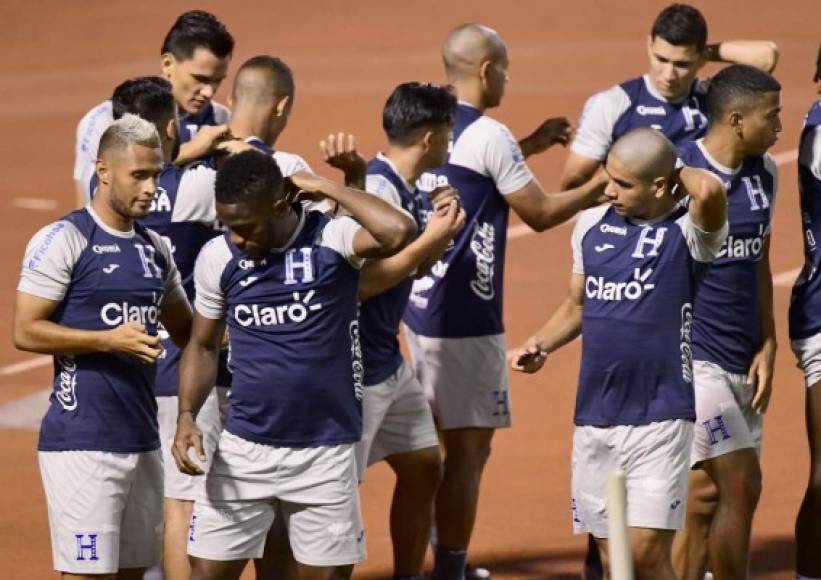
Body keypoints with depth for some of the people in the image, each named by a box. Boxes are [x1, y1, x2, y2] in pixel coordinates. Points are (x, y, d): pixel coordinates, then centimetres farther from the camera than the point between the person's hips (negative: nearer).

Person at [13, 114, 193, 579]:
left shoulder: (154, 248, 14)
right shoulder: (63, 240, -8)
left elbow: (187, 331, 24)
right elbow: (25, 331, -12)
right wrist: (108, 340, -20)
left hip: (142, 440, 8)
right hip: (83, 440, -8)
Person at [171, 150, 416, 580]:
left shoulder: (331, 239, -11)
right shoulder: (217, 257, -1)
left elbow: (398, 232, -32)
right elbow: (203, 346, 11)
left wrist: (326, 188, -20)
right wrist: (187, 415, -5)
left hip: (325, 452, -2)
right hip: (244, 448, 2)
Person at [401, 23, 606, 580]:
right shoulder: (489, 135, -16)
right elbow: (541, 212, -9)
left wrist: (530, 146, 26)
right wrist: (600, 187, 4)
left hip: (420, 305, 9)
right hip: (465, 318, -9)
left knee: (441, 442, 19)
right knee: (469, 448, -2)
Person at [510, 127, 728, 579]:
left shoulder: (687, 232, -10)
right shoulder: (591, 225, 8)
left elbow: (711, 190, -33)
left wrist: (682, 175, -12)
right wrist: (541, 344, 4)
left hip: (659, 418, -6)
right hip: (593, 417, 6)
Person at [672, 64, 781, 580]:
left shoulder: (765, 173, 8)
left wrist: (767, 346, 9)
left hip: (741, 359, 7)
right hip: (691, 355, -7)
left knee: (708, 491, 8)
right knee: (740, 485, -8)